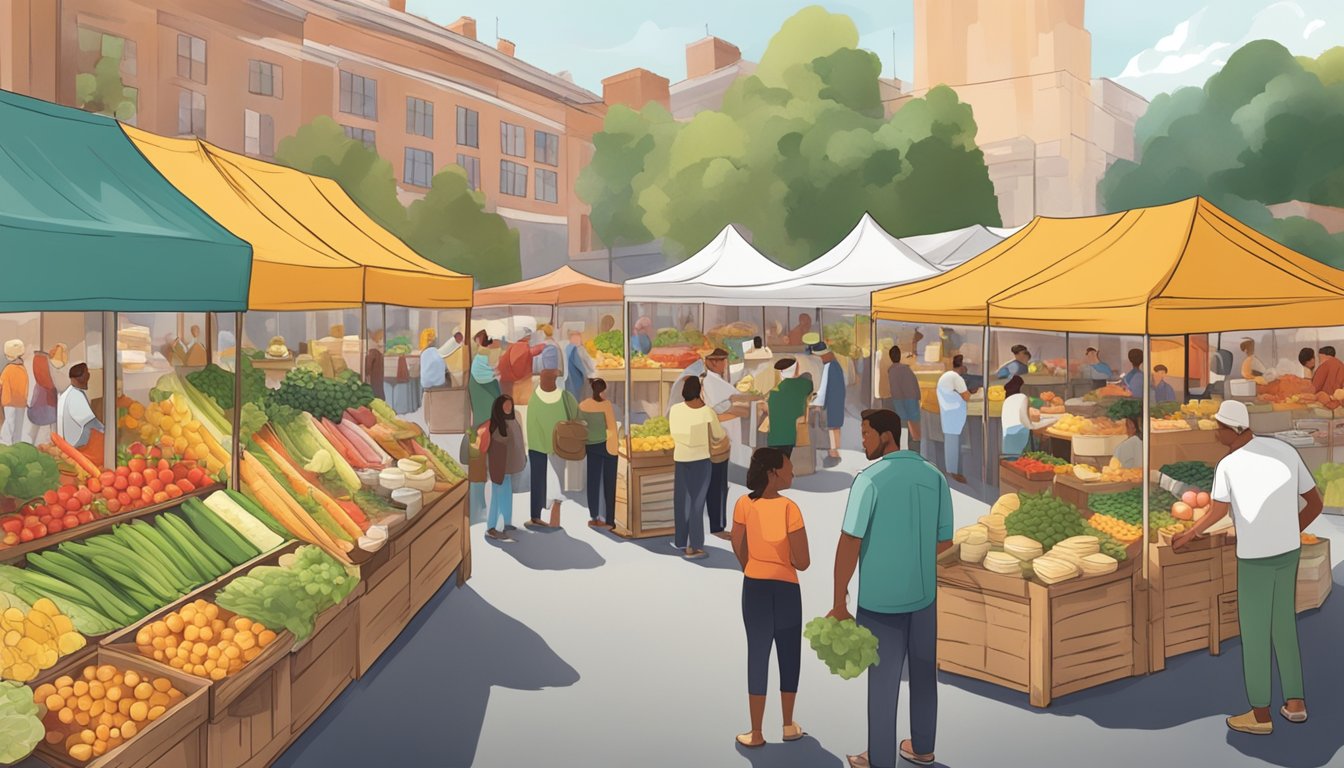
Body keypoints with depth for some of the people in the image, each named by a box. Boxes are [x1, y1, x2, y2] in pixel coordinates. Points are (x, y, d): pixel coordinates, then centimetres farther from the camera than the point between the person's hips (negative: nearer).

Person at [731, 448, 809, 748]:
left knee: (757, 657, 11)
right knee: (789, 656, 16)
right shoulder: (789, 508, -19)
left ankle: (756, 733, 16)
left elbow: (739, 548, 5)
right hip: (785, 590, -2)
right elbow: (803, 562, -18)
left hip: (754, 589, 3)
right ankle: (789, 725, 29)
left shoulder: (744, 504, -7)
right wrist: (785, 556, 5)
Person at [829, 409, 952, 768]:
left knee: (883, 680, 7)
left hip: (881, 598, -5)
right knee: (923, 673, 20)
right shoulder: (934, 476, 0)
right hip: (924, 593, 5)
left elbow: (850, 544, -19)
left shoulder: (870, 479, -17)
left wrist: (839, 601, -12)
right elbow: (944, 541, 7)